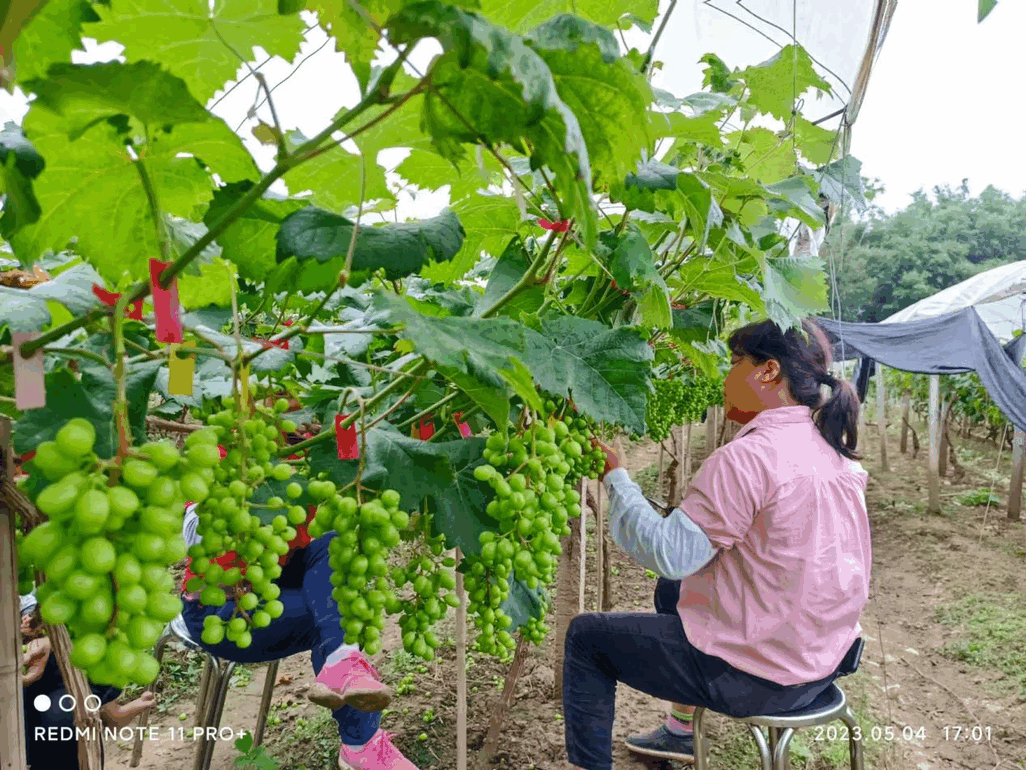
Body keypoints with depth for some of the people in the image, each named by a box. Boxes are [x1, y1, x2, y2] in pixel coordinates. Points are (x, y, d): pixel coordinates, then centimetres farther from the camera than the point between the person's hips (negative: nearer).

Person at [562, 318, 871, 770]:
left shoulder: (748, 457, -26)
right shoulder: (835, 450, 3)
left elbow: (669, 553, -24)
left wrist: (614, 476, -15)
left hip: (761, 678, -9)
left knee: (586, 638, 5)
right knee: (671, 590, 31)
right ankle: (681, 733, 43)